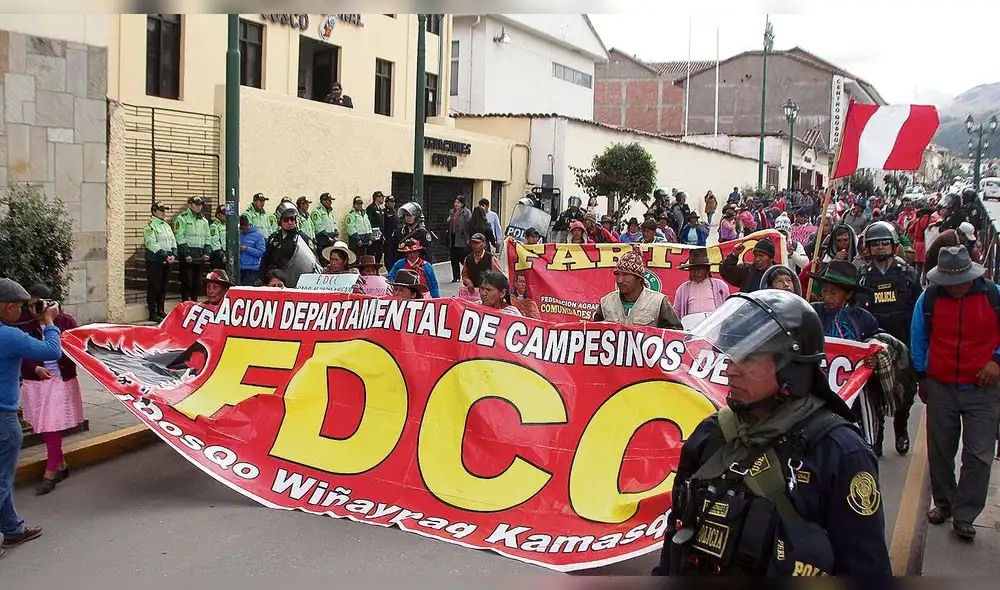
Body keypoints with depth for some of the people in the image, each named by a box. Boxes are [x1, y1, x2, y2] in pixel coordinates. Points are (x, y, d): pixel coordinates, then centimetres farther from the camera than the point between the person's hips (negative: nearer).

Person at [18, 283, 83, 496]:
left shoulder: (65, 320, -7)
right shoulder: (24, 324, -3)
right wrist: (36, 369, -16)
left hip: (62, 381, -3)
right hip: (36, 382, 3)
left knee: (53, 427, -2)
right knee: (43, 427, 11)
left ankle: (51, 472, 4)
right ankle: (60, 464, 27)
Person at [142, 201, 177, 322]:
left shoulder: (166, 226, 18)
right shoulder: (150, 226, -6)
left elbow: (173, 242, 15)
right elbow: (153, 244, -15)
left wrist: (173, 255, -2)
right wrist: (165, 256, -19)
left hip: (167, 262, 7)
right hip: (154, 261, -7)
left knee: (163, 287, 11)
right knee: (153, 287, -4)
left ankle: (160, 311, 19)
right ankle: (153, 313, -2)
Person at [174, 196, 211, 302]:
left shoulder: (204, 221, 17)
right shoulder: (182, 219, -3)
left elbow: (207, 238, 18)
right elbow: (180, 238, -10)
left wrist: (207, 253, 3)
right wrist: (186, 254, -17)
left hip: (200, 257, 6)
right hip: (187, 257, -6)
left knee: (197, 283, 10)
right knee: (187, 282, -5)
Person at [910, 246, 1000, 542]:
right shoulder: (928, 299, -3)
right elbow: (918, 339, 10)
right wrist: (922, 376, 12)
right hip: (941, 387, 2)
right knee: (940, 450, 10)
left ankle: (964, 515, 6)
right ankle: (943, 503, 28)